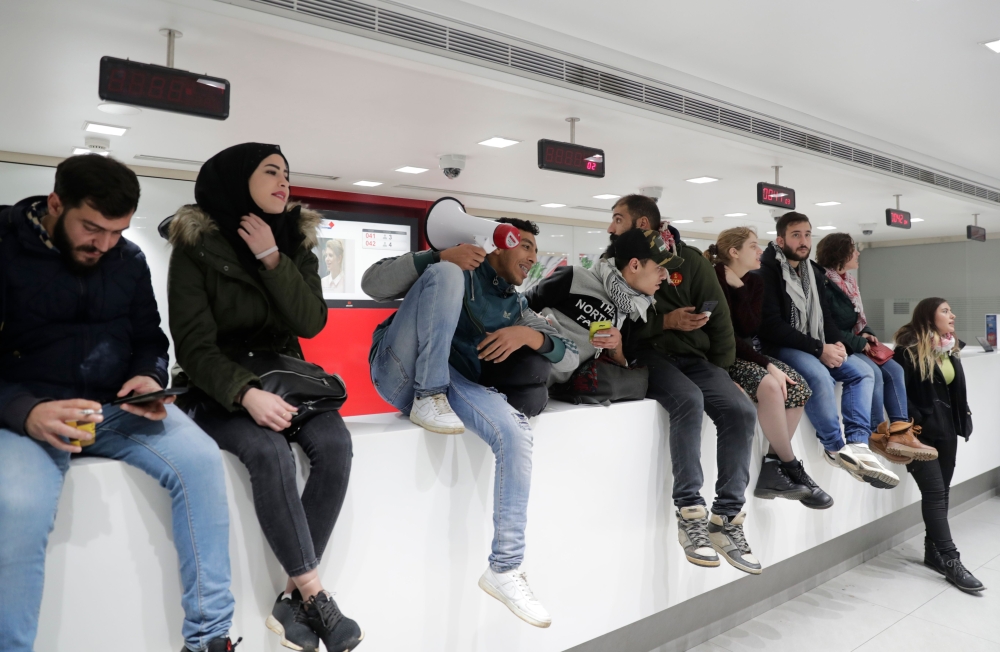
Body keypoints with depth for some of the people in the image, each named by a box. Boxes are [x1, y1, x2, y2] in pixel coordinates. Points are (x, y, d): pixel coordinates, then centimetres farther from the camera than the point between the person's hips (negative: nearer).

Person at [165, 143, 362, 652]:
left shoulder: (295, 242, 5)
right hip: (219, 390, -3)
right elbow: (195, 346, -13)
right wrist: (246, 394, -30)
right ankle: (315, 596, -24)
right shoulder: (195, 246, -6)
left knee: (334, 443, -26)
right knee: (268, 450, -33)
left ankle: (293, 597, -19)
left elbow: (311, 322, -6)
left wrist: (273, 260, -15)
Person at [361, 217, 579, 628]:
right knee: (444, 273, -20)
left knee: (516, 433, -23)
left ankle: (505, 569, -14)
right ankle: (428, 399, -24)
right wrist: (439, 257, -16)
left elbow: (569, 358, 14)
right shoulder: (459, 269, 11)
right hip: (400, 371, -3)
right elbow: (373, 284, -2)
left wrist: (530, 335, -7)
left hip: (453, 384, 4)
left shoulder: (516, 308, 24)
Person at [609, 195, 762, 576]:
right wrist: (666, 321, -16)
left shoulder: (689, 259, 7)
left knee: (741, 411, -20)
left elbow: (718, 316, 6)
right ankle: (690, 514, -27)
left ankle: (726, 518, -13)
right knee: (689, 400, -33)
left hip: (694, 356, 3)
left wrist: (719, 373, 0)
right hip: (648, 355, -3)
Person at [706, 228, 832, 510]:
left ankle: (772, 469, -14)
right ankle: (792, 470, -17)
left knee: (798, 387, -16)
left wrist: (739, 289, -17)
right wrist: (767, 365, -24)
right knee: (769, 385, -32)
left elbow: (751, 328, -8)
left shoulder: (755, 282, 8)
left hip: (750, 351, 8)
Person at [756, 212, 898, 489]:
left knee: (862, 371, -6)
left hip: (817, 349, 9)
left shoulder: (813, 272, 15)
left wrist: (836, 342, -6)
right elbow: (771, 325, -19)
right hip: (780, 348, -8)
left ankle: (857, 444, -19)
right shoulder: (767, 271, -10)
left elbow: (825, 316, 17)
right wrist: (818, 348, -20)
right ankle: (836, 447, -19)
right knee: (820, 375, -33)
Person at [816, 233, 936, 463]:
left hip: (852, 345, 10)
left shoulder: (849, 281, 16)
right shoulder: (823, 283, -14)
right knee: (873, 372, -26)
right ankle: (877, 435, -16)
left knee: (894, 370, -7)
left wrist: (867, 334, 2)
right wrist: (858, 342, -15)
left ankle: (899, 430, -14)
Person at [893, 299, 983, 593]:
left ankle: (933, 551, 21)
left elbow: (956, 389, 20)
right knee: (935, 494, -7)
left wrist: (962, 419, 11)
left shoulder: (950, 349, 12)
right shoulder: (909, 349, -12)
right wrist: (912, 421, -18)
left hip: (946, 429, 8)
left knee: (941, 492, 11)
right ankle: (951, 561, -4)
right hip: (922, 430, -8)